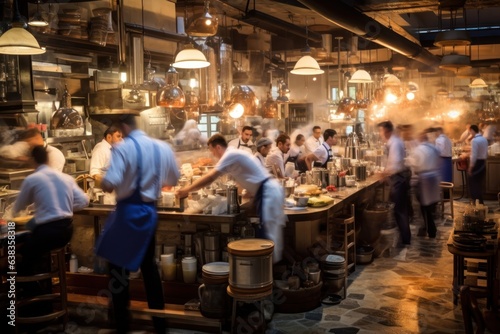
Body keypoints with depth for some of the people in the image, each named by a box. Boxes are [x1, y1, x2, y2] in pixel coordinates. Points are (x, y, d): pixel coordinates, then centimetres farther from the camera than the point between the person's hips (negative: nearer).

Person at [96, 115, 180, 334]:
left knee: (119, 264, 9)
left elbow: (109, 184, -23)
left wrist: (104, 184, 0)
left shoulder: (123, 148, -13)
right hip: (149, 211, 6)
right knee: (148, 263, 19)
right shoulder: (162, 147, 4)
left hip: (128, 212, -5)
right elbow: (174, 179, 16)